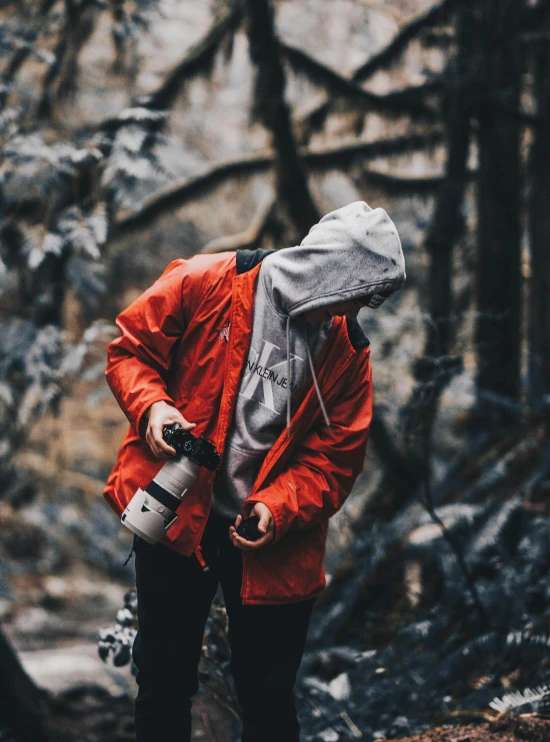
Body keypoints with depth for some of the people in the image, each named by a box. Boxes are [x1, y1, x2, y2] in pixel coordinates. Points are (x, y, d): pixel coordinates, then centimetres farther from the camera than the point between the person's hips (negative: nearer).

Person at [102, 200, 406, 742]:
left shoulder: (347, 351, -2)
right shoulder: (203, 284, -10)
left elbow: (334, 458, -2)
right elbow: (130, 347, 0)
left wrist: (277, 510, -18)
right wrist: (151, 406, -19)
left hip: (270, 539, 1)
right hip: (173, 513, -1)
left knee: (268, 697, 8)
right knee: (164, 680, 12)